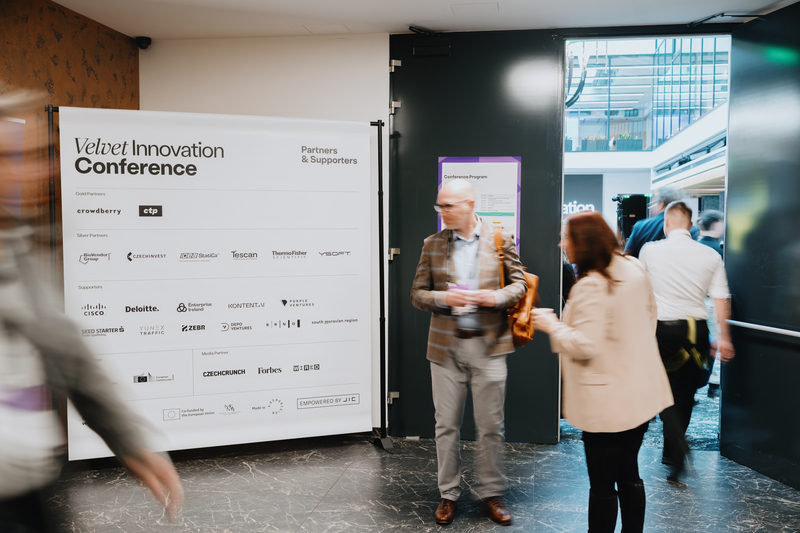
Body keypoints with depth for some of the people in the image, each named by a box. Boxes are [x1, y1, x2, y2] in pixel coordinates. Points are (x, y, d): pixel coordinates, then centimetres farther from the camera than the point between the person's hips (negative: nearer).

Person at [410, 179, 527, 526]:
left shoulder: (501, 239, 0)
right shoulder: (432, 244, 4)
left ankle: (491, 494, 27)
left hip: (488, 345, -1)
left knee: (490, 426, 8)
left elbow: (519, 284, 3)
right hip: (445, 346, 1)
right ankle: (448, 494, 27)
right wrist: (444, 298, -15)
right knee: (446, 425, 10)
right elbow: (418, 294, 5)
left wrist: (497, 296, -17)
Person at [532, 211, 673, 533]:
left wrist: (552, 325, -11)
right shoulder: (633, 268, 4)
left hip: (607, 403, -9)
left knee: (602, 485, 6)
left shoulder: (590, 286, -23)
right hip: (641, 394, 9)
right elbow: (649, 315, 17)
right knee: (629, 475, 21)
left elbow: (585, 346, -26)